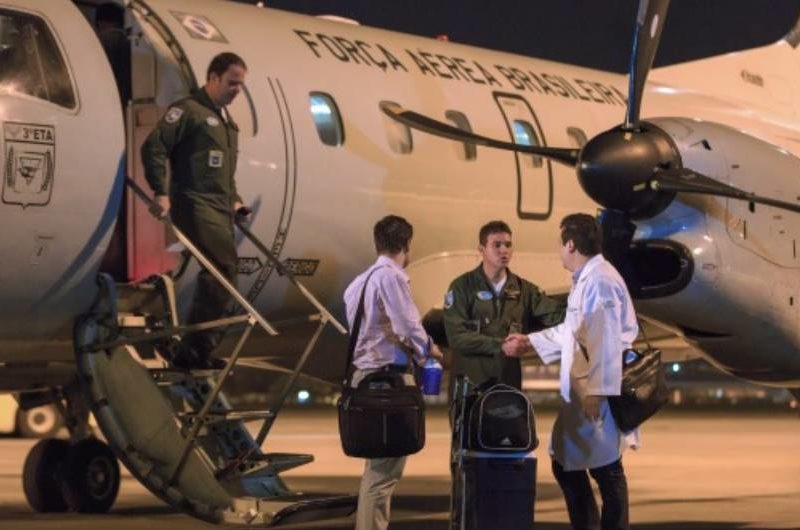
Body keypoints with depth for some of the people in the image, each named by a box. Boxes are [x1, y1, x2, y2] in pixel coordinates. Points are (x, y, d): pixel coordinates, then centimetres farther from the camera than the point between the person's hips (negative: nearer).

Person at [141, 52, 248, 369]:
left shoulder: (225, 119, 23)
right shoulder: (189, 110, -6)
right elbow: (153, 147, -13)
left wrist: (233, 199, 19)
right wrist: (161, 192, -18)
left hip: (219, 209, 10)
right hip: (196, 205, -10)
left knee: (217, 276, 7)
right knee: (224, 267, -20)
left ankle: (196, 351, 14)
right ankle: (195, 349, -18)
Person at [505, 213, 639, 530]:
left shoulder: (600, 280, -16)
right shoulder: (585, 279, 17)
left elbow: (606, 339, -22)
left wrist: (597, 391, -24)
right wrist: (530, 342, 34)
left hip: (598, 394, -10)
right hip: (580, 394, 10)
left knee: (606, 469, -3)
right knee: (566, 464, 15)